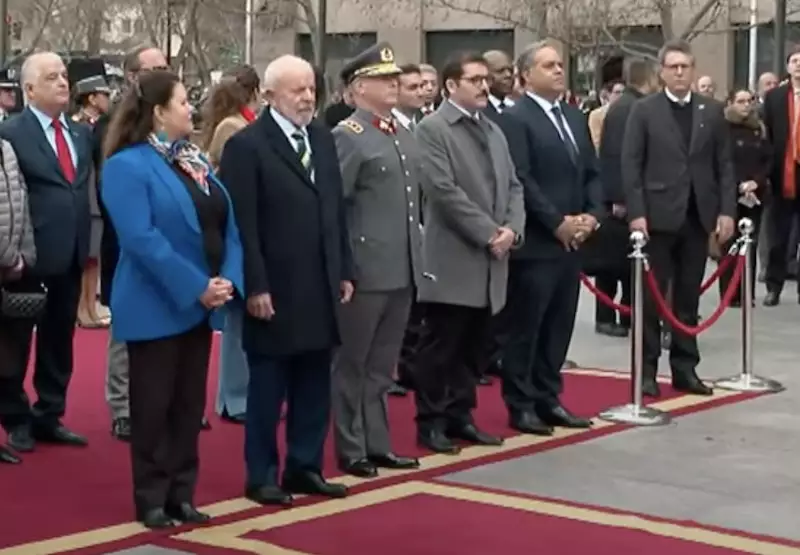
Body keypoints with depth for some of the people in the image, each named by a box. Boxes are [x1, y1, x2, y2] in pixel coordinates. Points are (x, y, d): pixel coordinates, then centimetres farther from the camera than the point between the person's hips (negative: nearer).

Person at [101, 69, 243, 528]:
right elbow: (141, 239, -22)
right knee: (153, 405, 2)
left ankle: (182, 494, 20)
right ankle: (152, 500, 12)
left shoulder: (197, 162, 11)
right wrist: (195, 287, -22)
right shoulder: (127, 165, -12)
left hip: (201, 305, 7)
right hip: (157, 306, -7)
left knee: (190, 405, 11)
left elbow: (227, 225, 8)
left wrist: (229, 279, -9)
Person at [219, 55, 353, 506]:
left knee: (315, 386, 12)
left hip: (320, 287, 6)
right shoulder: (246, 145, -10)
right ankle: (262, 476, 15)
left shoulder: (322, 137, 11)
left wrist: (344, 270, 10)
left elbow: (337, 208, 14)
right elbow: (243, 225, -13)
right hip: (275, 291, -6)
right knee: (267, 389, 5)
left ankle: (305, 468, 23)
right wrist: (254, 286, -16)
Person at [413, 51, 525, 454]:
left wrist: (512, 229, -4)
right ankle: (431, 421, 8)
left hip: (491, 261, 7)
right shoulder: (432, 129, -7)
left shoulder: (494, 131, 17)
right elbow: (445, 191, -16)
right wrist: (488, 233, -16)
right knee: (440, 346, 0)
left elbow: (513, 186, 14)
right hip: (452, 261, -7)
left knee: (472, 347, 11)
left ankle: (460, 416, 20)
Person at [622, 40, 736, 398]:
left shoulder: (712, 111, 8)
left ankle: (684, 368, 15)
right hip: (658, 216, -3)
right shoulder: (644, 111, -1)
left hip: (698, 216, 3)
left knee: (688, 298, 8)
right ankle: (647, 369, 8)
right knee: (652, 297, 2)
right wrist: (636, 213, -13)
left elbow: (724, 165, 8)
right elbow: (631, 165, -5)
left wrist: (726, 211, -1)